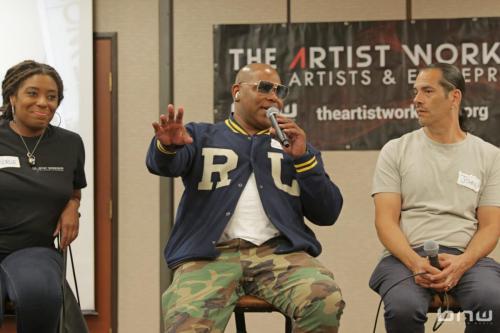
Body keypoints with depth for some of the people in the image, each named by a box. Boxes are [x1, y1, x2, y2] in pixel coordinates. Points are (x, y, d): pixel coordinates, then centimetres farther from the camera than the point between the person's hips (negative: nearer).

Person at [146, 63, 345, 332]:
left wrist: (302, 158, 0)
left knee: (326, 302, -29)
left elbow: (327, 215, 13)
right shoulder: (200, 137, 17)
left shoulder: (296, 146, 23)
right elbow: (163, 164, -5)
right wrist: (168, 146, -29)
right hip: (212, 253, -2)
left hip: (278, 251, 2)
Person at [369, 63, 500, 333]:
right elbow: (385, 220, 1)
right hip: (407, 256, -1)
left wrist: (461, 263, -15)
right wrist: (414, 261, -18)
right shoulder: (395, 151, 10)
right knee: (403, 307, -36)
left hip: (465, 257, 1)